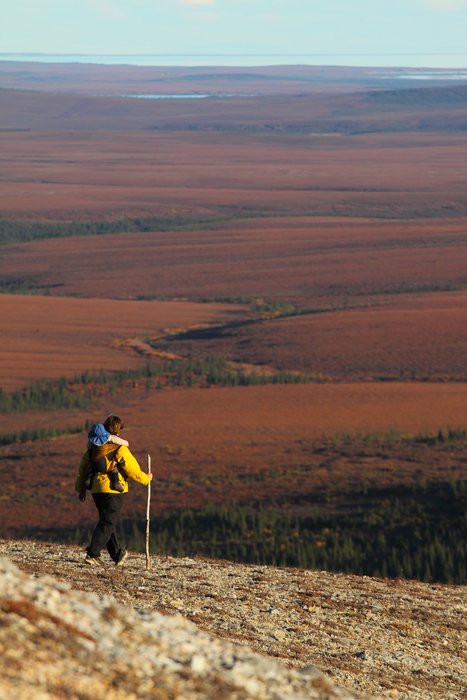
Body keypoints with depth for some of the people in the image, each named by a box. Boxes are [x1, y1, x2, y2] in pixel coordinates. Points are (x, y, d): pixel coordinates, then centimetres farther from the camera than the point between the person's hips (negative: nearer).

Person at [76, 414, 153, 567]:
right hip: (113, 489, -7)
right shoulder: (119, 448, -12)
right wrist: (146, 479, 6)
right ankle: (93, 554, -13)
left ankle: (117, 554, 26)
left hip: (96, 489, 7)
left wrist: (81, 488, 25)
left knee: (108, 521, 17)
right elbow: (132, 470, -12)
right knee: (107, 523, -3)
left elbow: (83, 465, 16)